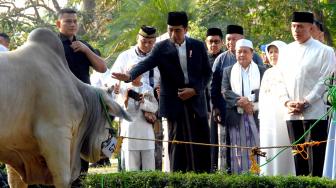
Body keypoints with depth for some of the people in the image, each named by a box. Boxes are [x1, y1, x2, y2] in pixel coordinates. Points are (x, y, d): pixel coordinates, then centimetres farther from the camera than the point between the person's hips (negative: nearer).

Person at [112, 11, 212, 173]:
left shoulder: (198, 46, 5)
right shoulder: (161, 48, -2)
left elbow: (207, 72, 8)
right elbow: (146, 63, -17)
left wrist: (195, 89, -8)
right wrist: (130, 75, -37)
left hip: (196, 100, 2)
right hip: (175, 102, -2)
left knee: (202, 144, 3)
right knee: (177, 142, -1)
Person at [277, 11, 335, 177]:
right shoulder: (286, 52, 14)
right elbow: (281, 80, 15)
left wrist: (306, 103, -13)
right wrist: (286, 102, -2)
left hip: (315, 112, -5)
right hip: (292, 114, 5)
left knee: (315, 156, -7)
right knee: (298, 156, 8)